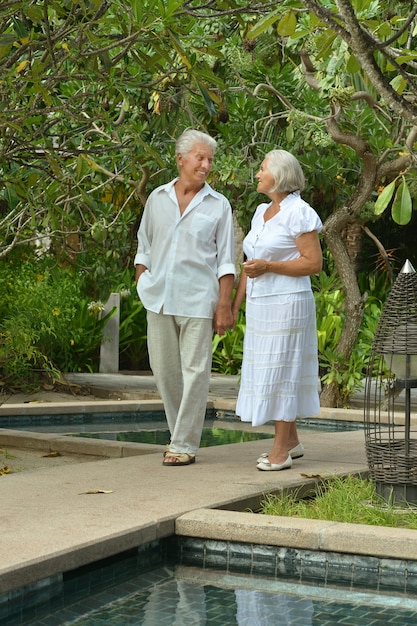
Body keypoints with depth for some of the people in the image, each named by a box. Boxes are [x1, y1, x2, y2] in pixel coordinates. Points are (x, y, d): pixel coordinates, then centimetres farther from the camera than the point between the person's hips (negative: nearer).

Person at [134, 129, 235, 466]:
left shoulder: (218, 205, 3)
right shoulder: (158, 198, 10)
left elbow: (226, 261, 1)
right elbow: (144, 249, 17)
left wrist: (224, 305, -7)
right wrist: (143, 287, 7)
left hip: (197, 299, -3)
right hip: (159, 298, 3)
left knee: (195, 371, -5)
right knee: (164, 369, 7)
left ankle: (185, 444, 1)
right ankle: (181, 432, 22)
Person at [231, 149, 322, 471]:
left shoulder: (299, 213, -11)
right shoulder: (261, 212, 14)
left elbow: (314, 263, -15)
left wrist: (268, 266, -20)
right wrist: (235, 305, 16)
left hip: (286, 305, -8)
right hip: (260, 306, 8)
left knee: (280, 372, -6)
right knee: (268, 372, 11)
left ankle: (281, 450, 0)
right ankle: (292, 441, 22)